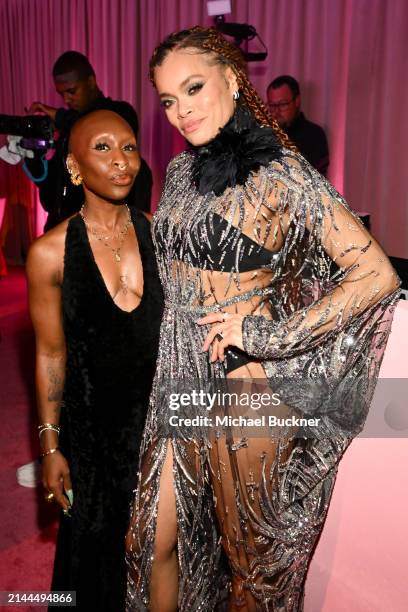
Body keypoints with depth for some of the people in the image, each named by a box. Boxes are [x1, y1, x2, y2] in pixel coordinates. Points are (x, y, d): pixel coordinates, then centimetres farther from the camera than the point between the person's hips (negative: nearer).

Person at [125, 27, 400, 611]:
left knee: (246, 554, 15)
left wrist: (269, 336, -19)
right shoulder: (182, 169, 8)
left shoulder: (281, 173, -13)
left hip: (245, 388, -6)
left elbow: (376, 275, -16)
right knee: (152, 542, 17)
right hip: (180, 382, 7)